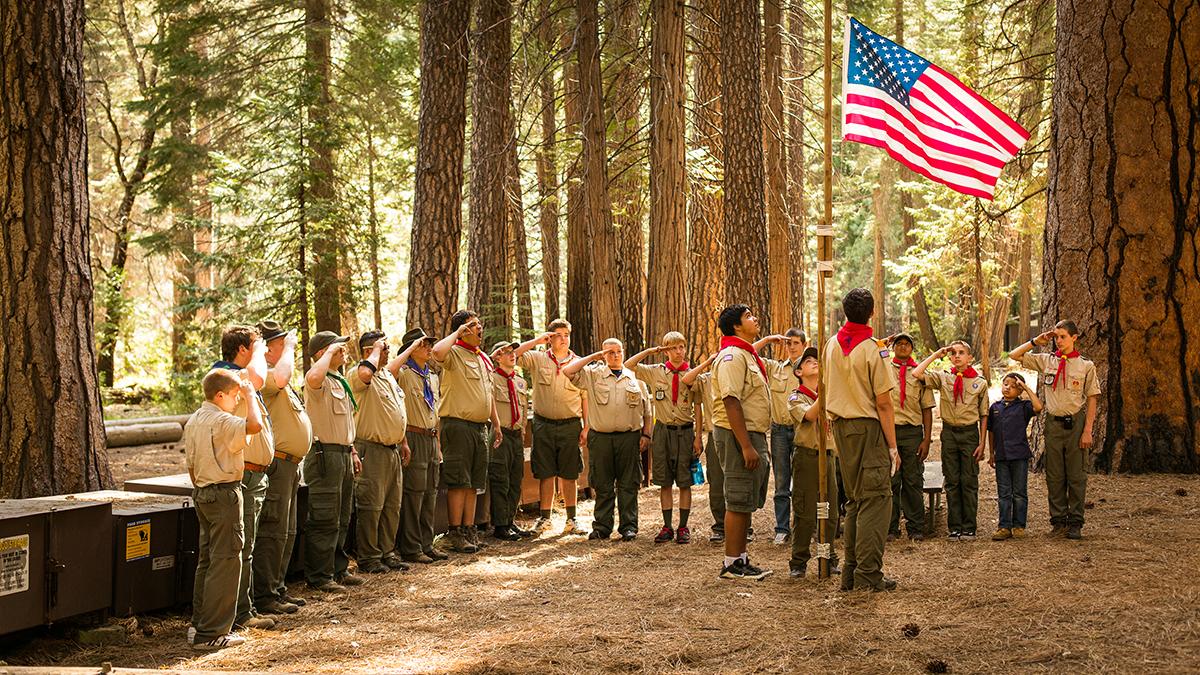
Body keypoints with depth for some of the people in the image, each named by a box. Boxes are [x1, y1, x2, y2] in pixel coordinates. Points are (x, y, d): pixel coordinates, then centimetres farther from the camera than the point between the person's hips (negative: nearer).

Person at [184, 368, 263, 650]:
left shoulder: (194, 420, 12)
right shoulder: (220, 420, -17)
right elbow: (255, 426, -33)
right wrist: (250, 394, -18)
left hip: (201, 493, 10)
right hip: (224, 493, -10)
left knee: (207, 559, 16)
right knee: (225, 561, -5)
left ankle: (198, 624, 22)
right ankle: (211, 633, -4)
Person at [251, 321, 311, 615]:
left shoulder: (275, 375, 19)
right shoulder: (262, 375, -16)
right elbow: (280, 377, -39)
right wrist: (289, 348, -22)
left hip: (289, 464, 11)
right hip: (276, 464, -11)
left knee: (286, 532, 16)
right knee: (273, 532, -8)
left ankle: (277, 589, 24)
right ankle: (264, 597, -4)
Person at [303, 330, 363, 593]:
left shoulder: (340, 382, 19)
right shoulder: (319, 380, -13)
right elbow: (313, 377, -41)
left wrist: (352, 451, 23)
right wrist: (330, 351, -26)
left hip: (343, 454, 10)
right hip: (325, 455, -10)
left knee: (342, 519, 16)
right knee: (325, 521, -6)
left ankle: (338, 570, 25)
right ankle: (319, 576, 1)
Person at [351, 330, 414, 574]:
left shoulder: (388, 376, 17)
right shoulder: (357, 375, -11)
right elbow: (365, 373, -38)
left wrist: (403, 442, 21)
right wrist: (377, 349, -20)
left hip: (393, 450, 9)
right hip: (372, 450, -9)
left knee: (392, 506, 12)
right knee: (371, 506, -4)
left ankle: (388, 552, 21)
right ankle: (367, 557, 4)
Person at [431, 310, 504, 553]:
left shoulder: (484, 358, 18)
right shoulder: (454, 353, -7)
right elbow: (437, 352, -33)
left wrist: (496, 424, 22)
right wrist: (457, 333, -18)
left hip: (480, 427, 8)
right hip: (458, 425, -8)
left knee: (473, 483, 10)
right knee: (458, 482, -6)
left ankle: (469, 530, 16)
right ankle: (455, 533, -2)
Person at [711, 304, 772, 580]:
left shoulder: (747, 354, 18)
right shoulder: (732, 356, -15)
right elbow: (731, 402, -23)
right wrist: (746, 446, -27)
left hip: (752, 433, 10)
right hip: (738, 434, -10)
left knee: (746, 502, 14)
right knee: (738, 501, -6)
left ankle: (741, 559, 21)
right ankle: (732, 563, 1)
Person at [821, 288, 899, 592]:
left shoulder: (832, 344, 7)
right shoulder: (872, 349, -12)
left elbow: (825, 385, 16)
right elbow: (883, 402, -12)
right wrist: (893, 446, -9)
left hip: (841, 427, 7)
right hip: (868, 427, -7)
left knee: (854, 499, 15)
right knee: (876, 499, -4)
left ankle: (851, 572, 16)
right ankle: (868, 574, -6)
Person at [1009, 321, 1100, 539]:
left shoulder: (1086, 366, 0)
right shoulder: (1046, 361, 7)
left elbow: (1092, 399, -1)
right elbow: (1014, 355, 10)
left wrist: (1087, 430, -7)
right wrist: (1036, 341, 2)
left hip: (1076, 423, -3)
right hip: (1053, 423, 3)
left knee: (1076, 476, 1)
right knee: (1054, 476, 6)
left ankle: (1075, 523, 8)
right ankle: (1059, 521, 13)